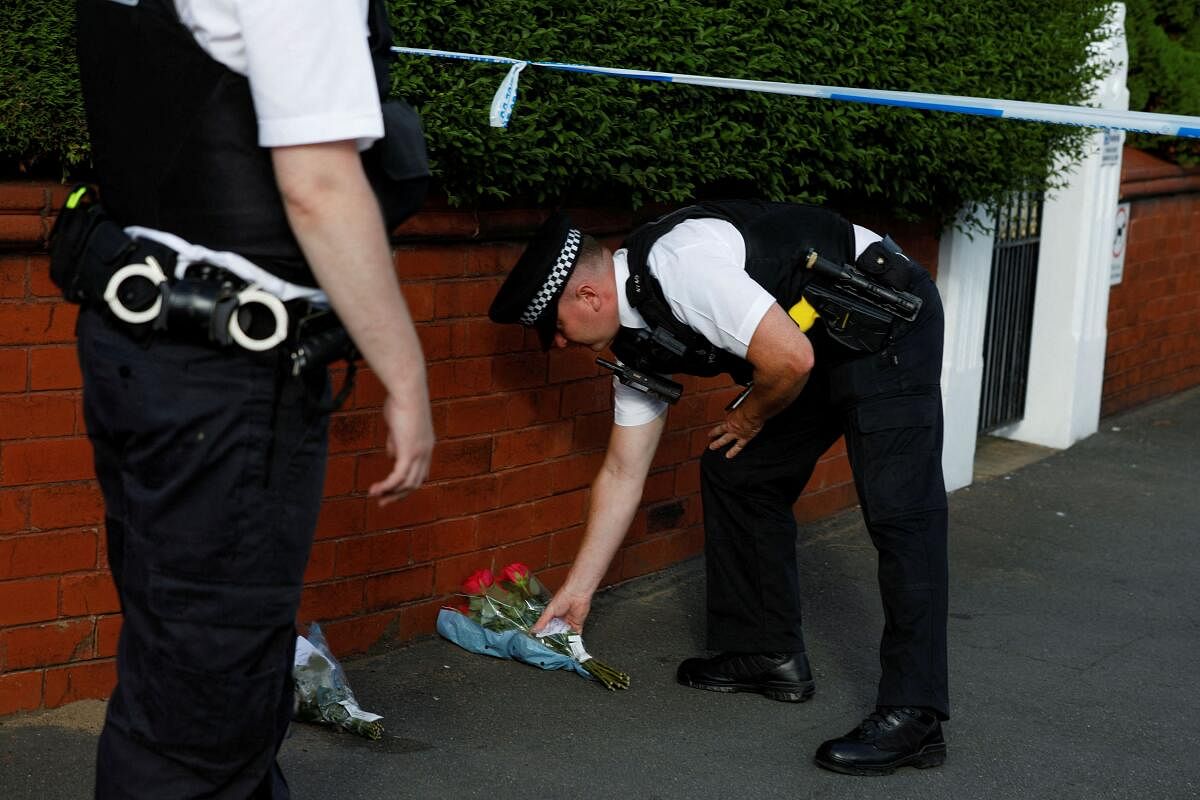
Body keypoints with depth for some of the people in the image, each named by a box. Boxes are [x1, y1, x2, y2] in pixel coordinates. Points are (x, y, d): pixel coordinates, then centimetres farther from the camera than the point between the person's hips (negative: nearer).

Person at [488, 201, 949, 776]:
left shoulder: (677, 265, -28)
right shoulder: (636, 337, 2)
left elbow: (791, 359, -30)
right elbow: (623, 474, 9)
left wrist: (748, 419, -8)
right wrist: (577, 591, 12)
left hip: (887, 323, -9)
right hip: (821, 346, 10)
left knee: (898, 510, -16)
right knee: (733, 472, 8)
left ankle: (913, 717, -16)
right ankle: (769, 655, 17)